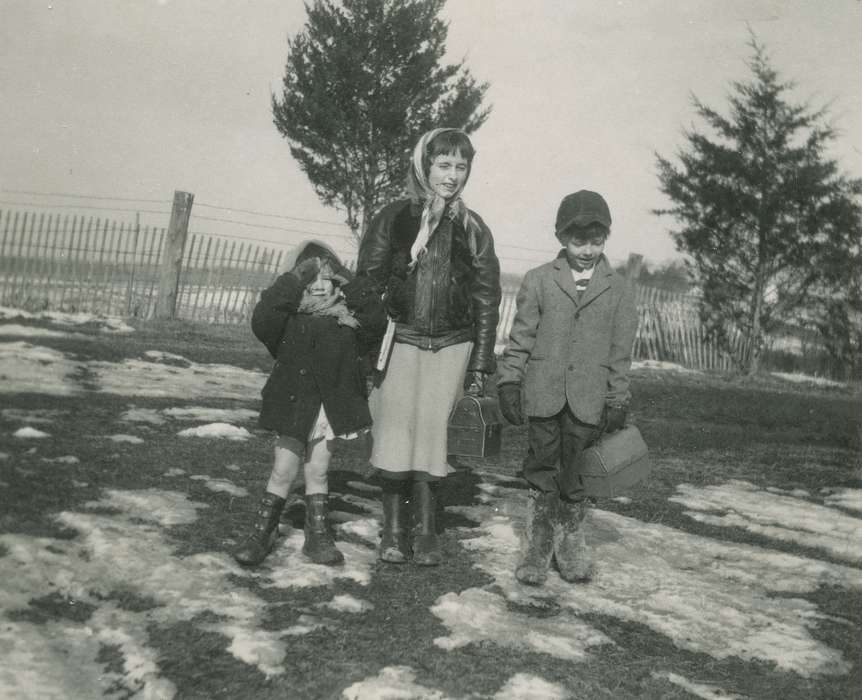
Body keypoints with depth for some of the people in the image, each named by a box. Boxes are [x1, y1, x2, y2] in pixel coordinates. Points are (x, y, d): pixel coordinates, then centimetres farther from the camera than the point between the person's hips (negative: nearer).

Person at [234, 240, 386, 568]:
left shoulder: (348, 318, 0)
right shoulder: (288, 316, -6)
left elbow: (376, 321, -16)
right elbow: (261, 322, -25)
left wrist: (349, 282, -18)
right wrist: (293, 282, -24)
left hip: (333, 403, 2)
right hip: (293, 403, -2)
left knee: (318, 471, 11)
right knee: (283, 470, -1)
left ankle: (318, 534, 24)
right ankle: (263, 531, 18)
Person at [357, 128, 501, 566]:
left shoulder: (473, 229, 7)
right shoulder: (393, 218, 1)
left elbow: (487, 299, 8)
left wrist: (480, 364, 3)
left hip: (451, 346, 1)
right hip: (400, 340, -1)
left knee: (431, 432, -2)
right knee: (395, 430, -3)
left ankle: (425, 531, 7)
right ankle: (393, 529, 7)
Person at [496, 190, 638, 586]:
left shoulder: (619, 290, 6)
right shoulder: (539, 281, 5)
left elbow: (620, 353, 7)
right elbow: (520, 338, 5)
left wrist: (617, 402, 4)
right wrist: (509, 383, 0)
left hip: (588, 401, 0)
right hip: (543, 396, 0)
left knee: (576, 478, 5)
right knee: (541, 472, 6)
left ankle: (572, 549, 22)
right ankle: (536, 551, 18)